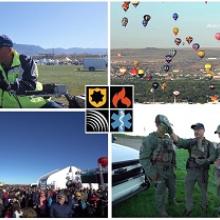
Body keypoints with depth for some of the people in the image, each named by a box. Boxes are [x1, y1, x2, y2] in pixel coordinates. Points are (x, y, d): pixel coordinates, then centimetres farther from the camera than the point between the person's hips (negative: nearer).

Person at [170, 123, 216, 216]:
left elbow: (213, 157, -14)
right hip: (191, 171, 1)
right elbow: (179, 142, -23)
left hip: (203, 172, -1)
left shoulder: (209, 144, -1)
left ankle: (204, 207, 40)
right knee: (188, 191, 6)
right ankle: (188, 209, 25)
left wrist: (204, 161, -35)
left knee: (204, 191, 16)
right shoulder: (191, 142, -3)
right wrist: (170, 131, -43)